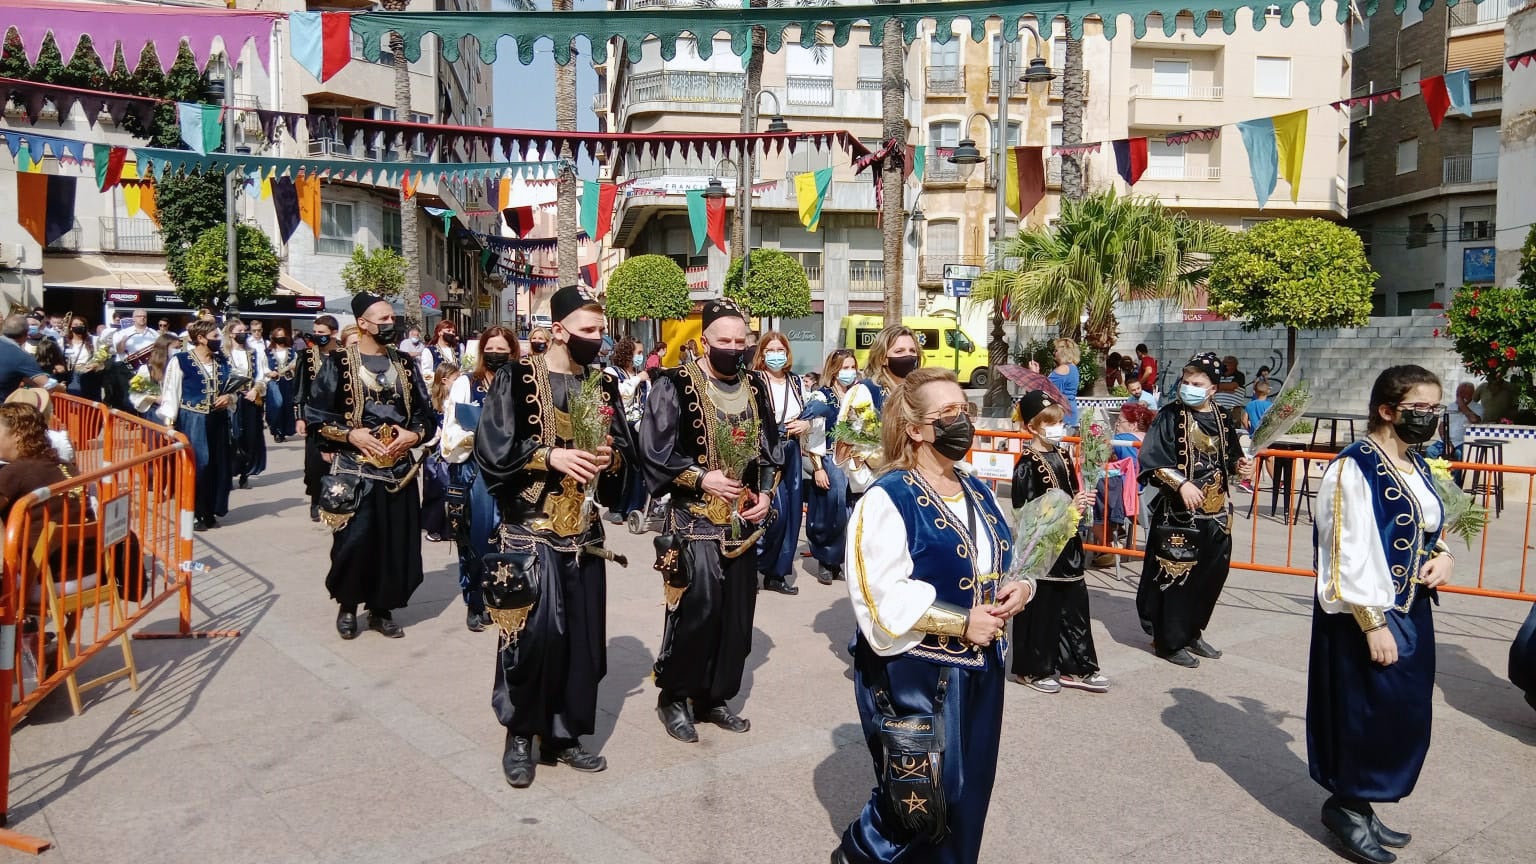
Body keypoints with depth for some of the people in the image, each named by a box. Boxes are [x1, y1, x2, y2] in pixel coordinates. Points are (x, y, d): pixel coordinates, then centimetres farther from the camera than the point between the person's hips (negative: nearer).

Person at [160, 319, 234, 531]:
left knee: (218, 466, 7)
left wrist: (229, 398, -3)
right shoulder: (180, 361, -7)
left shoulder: (222, 361, 10)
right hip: (192, 421, -5)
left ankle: (210, 512, 19)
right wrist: (169, 424, -13)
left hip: (218, 420, 6)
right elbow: (170, 394, -7)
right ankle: (193, 513, 8)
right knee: (195, 465, -4)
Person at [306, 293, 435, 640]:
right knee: (354, 540, -3)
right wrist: (351, 434, -16)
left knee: (395, 540, 5)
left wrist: (413, 434, -7)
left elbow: (426, 414, 12)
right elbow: (315, 415, -4)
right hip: (354, 468, -4)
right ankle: (348, 606, 19)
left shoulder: (405, 365, 9)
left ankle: (382, 609, 19)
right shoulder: (339, 363, -3)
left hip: (399, 468, 4)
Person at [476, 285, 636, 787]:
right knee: (534, 633, -9)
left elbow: (626, 447, 14)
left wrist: (612, 457, -8)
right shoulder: (516, 379, -6)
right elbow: (492, 448, -11)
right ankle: (520, 735, 11)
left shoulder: (604, 385, 9)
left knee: (582, 636, 7)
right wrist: (550, 455, -20)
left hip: (584, 532, 5)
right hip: (531, 529, -5)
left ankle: (564, 734, 22)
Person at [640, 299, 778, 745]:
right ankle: (673, 696, 11)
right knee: (695, 611, -9)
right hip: (695, 520, -6)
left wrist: (765, 493, 2)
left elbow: (769, 450, 16)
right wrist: (701, 478, -16)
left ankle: (714, 697, 24)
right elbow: (655, 453, -10)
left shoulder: (755, 388, 9)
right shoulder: (674, 386, -9)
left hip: (743, 521, 6)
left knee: (735, 615, 9)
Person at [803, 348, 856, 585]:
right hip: (829, 463, -5)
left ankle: (837, 561, 17)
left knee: (848, 513, 4)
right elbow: (813, 437, -10)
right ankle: (825, 562, 11)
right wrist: (817, 468, -14)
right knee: (829, 513, -3)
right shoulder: (820, 398, -7)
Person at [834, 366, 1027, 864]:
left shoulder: (979, 495, 9)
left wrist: (1020, 591, -4)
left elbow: (1003, 566, 18)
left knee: (967, 796, 17)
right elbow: (882, 600, -23)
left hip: (979, 669, 7)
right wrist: (961, 622, -22)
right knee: (920, 802, 4)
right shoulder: (888, 500, -16)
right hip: (913, 675, -7)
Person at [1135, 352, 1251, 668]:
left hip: (1215, 512, 6)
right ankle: (1169, 641, 9)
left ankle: (1192, 632, 27)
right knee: (1175, 574, -3)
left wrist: (1237, 466, -2)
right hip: (1178, 512, -6)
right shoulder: (1170, 417, -8)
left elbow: (1229, 458, 19)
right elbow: (1152, 461, -14)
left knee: (1210, 573, 11)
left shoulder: (1220, 419, 8)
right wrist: (1182, 483, -24)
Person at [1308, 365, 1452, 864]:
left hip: (1411, 611, 9)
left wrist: (1443, 554, -2)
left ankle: (1359, 803, 29)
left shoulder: (1416, 466, 7)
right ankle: (1346, 807, 21)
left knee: (1404, 715, 14)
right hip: (1365, 616, -9)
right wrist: (1374, 623, -22)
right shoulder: (1354, 468, -19)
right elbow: (1349, 553, -21)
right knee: (1366, 712, 1)